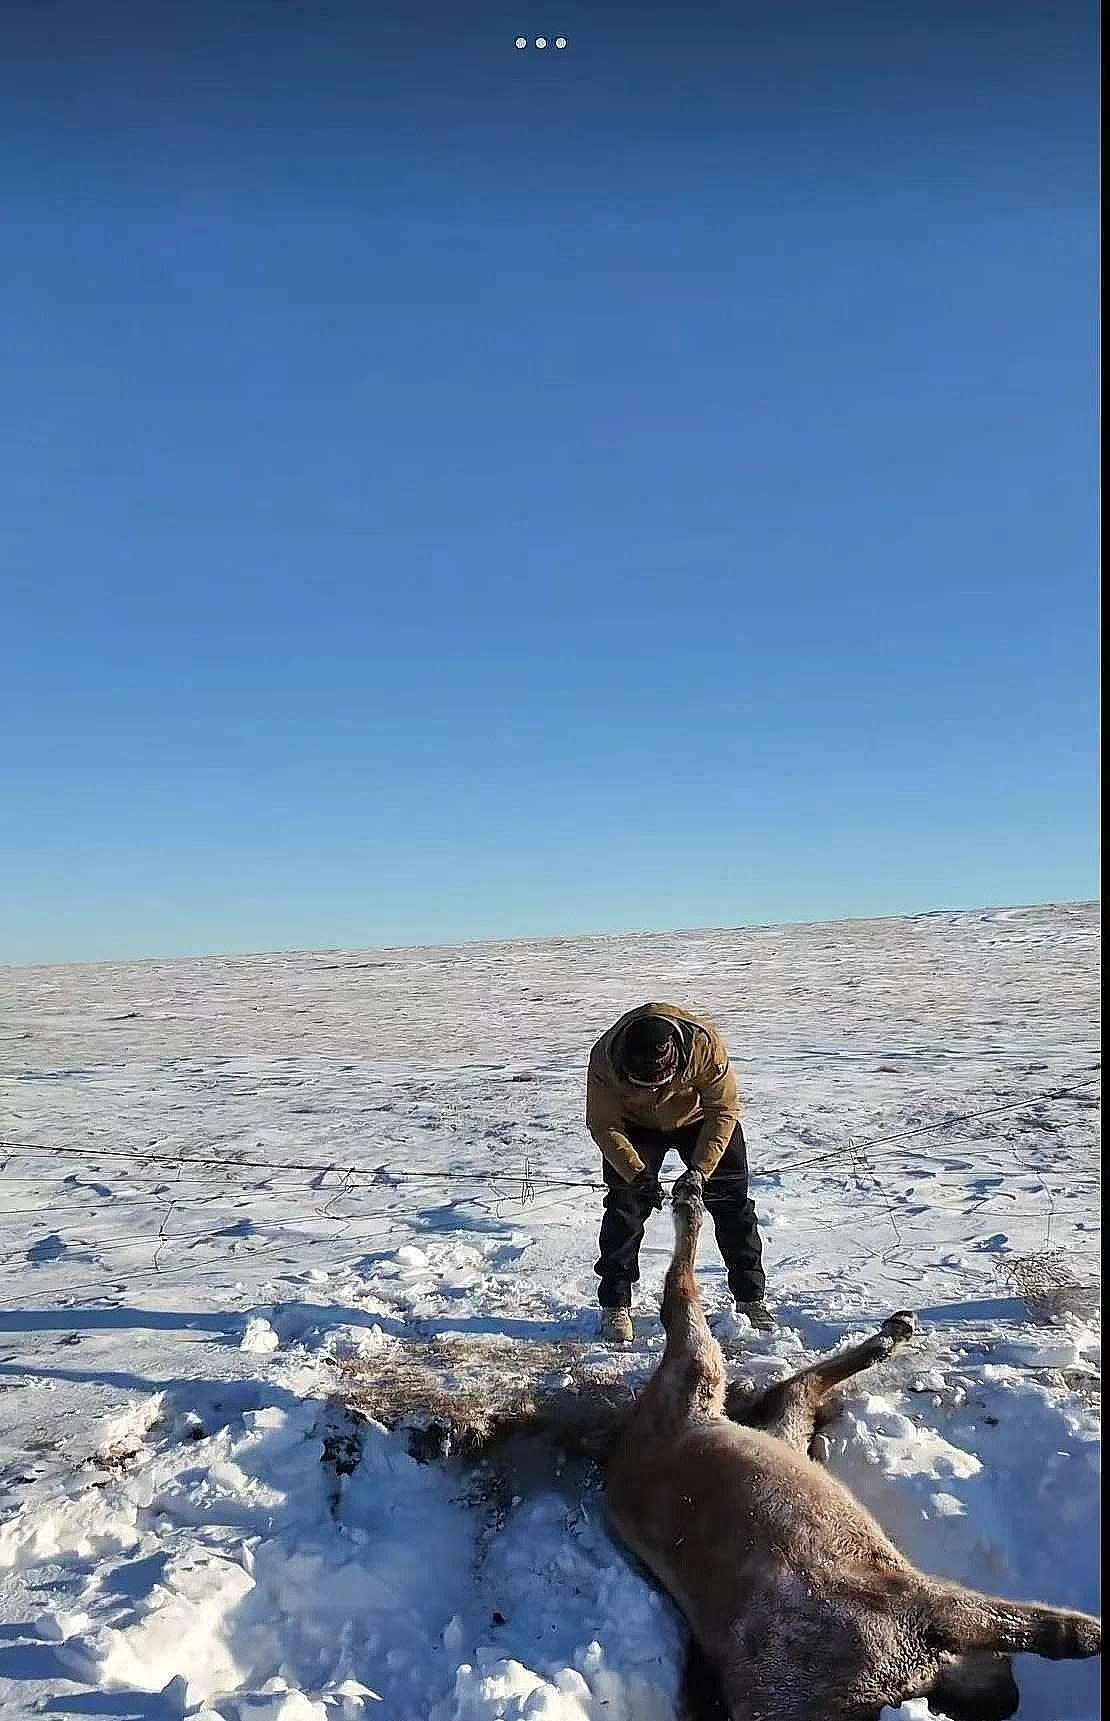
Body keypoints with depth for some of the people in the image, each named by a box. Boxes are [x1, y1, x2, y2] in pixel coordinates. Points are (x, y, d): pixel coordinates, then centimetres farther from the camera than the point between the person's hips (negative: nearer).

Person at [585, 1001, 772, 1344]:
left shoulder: (704, 1044, -38)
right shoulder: (604, 1058, -36)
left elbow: (723, 1110, -25)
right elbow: (603, 1125, -23)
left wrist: (700, 1170, -32)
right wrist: (636, 1173, -35)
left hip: (699, 1117, 0)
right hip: (636, 1124, 0)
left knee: (732, 1202, -1)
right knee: (626, 1204, -9)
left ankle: (751, 1299, 14)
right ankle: (615, 1305, 4)